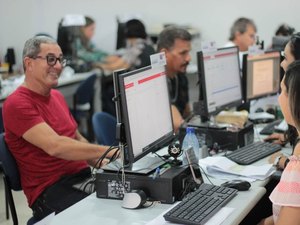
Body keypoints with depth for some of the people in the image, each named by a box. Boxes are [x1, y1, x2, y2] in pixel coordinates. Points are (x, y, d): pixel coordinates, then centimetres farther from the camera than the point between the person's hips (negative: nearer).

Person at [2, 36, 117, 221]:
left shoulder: (57, 96, 18)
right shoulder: (17, 104, -11)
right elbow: (55, 146, -23)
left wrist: (102, 163, 3)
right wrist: (108, 151, -24)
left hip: (85, 175, 8)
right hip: (50, 190, -8)